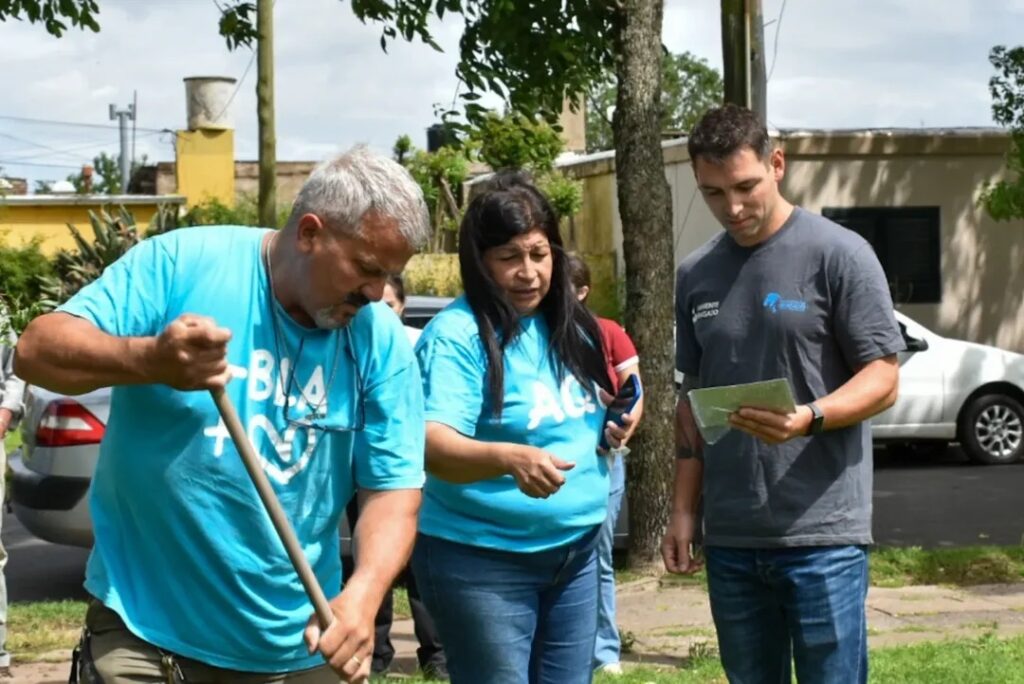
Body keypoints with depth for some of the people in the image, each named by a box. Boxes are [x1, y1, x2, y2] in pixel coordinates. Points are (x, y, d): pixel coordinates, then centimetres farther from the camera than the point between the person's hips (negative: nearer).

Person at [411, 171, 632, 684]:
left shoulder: (568, 325, 5)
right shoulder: (457, 334, -16)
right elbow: (434, 446, -29)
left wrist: (607, 430, 1)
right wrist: (511, 458, -45)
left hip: (576, 552, 7)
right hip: (482, 560, -7)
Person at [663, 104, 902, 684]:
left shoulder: (840, 254, -5)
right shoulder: (695, 276, 11)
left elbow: (883, 379, -7)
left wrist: (807, 418, -25)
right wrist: (684, 510, 11)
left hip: (823, 535, -5)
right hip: (729, 538, 5)